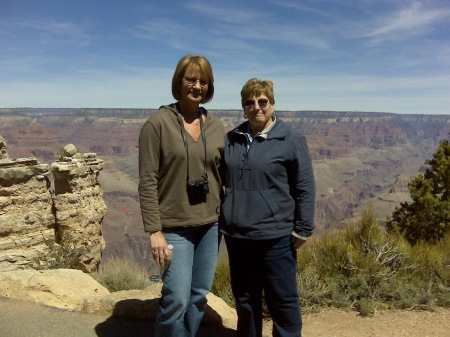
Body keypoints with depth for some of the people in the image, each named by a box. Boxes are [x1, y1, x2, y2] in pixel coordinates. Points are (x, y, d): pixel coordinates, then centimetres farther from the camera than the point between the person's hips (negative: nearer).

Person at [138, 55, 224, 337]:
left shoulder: (216, 126, 5)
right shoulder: (158, 123, -8)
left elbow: (222, 174, 10)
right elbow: (148, 182, -10)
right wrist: (154, 231, -13)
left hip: (210, 225, 5)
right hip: (175, 227, -4)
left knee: (199, 295, 13)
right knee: (177, 299, -3)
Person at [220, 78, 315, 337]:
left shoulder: (291, 140, -6)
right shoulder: (232, 140, 7)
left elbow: (306, 188, -5)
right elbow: (220, 182, 15)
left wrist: (303, 229, -6)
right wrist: (220, 221, 14)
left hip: (276, 238, -4)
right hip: (237, 236, 5)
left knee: (283, 301, 9)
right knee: (245, 301, 19)